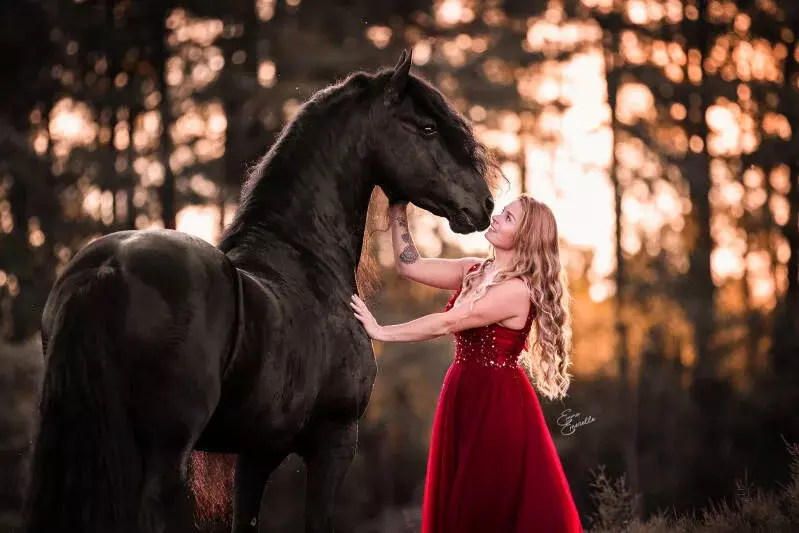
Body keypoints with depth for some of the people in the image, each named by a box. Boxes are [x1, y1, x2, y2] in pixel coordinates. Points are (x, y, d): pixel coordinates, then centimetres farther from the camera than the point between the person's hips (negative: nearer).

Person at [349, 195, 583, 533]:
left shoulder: (516, 290, -18)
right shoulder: (475, 271, 7)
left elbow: (446, 324, -21)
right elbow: (410, 265, 5)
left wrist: (381, 333, -18)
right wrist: (396, 209, 0)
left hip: (497, 404, -8)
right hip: (465, 396, 8)